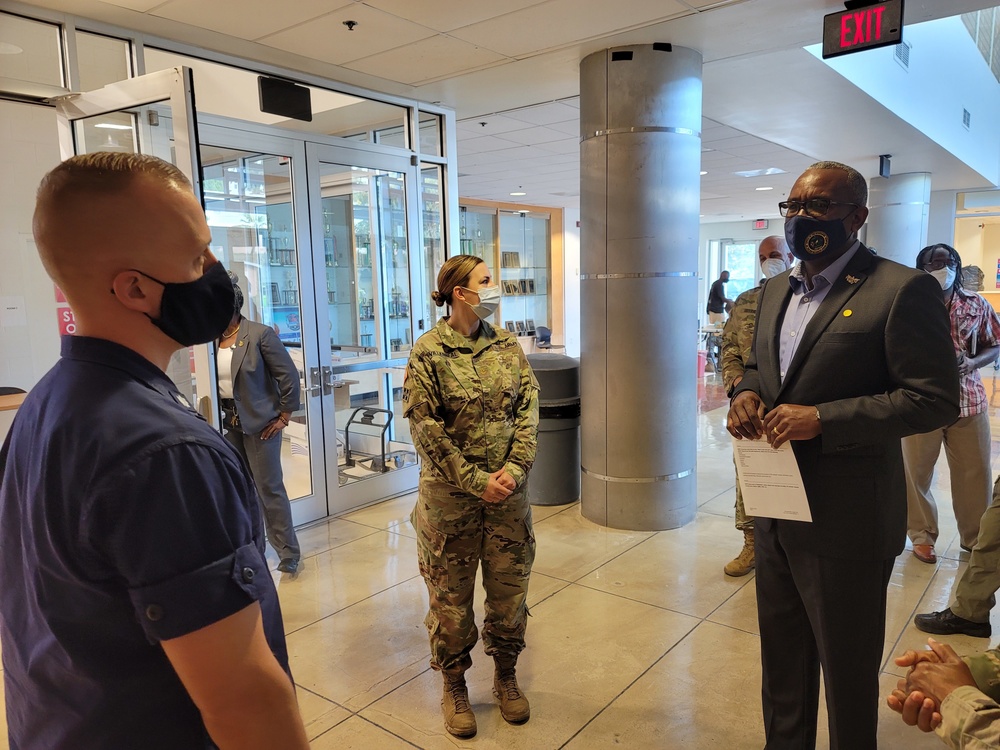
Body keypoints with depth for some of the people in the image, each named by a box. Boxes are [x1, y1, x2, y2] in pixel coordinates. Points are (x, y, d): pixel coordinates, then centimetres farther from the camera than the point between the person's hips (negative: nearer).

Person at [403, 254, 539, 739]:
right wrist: (477, 481, -15)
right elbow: (426, 428, -12)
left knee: (510, 591, 14)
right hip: (450, 498, -3)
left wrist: (514, 469, -12)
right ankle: (454, 686, 32)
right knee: (451, 596, 11)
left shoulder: (507, 346, 4)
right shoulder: (428, 352, -8)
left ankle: (506, 676, 37)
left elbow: (528, 410, 1)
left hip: (508, 494, 4)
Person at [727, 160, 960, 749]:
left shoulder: (902, 290, -14)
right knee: (782, 652, 24)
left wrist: (822, 419, -25)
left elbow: (935, 398, -17)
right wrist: (746, 394, -3)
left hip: (844, 522, -7)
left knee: (848, 668, 13)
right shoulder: (777, 292, 10)